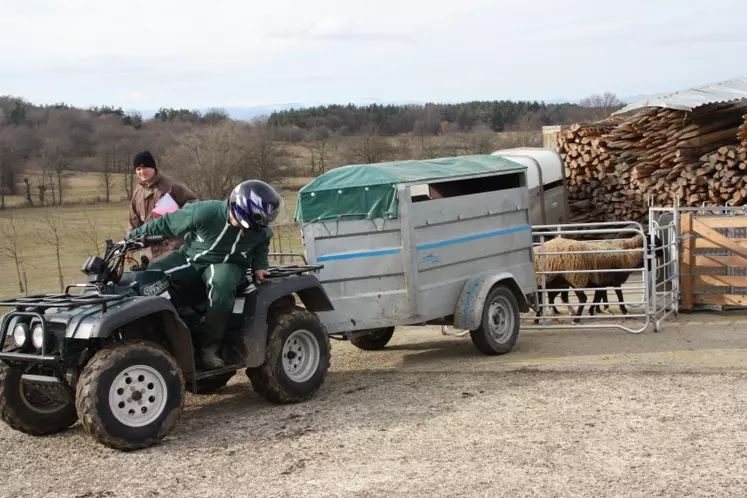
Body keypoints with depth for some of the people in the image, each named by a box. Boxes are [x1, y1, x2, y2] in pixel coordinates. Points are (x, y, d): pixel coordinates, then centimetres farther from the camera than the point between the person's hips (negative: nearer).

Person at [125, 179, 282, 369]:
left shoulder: (260, 229, -12)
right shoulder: (204, 213, -26)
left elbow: (262, 245, 15)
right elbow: (166, 224, -14)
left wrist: (259, 266, -1)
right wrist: (131, 239, -10)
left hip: (227, 264, 0)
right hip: (191, 258, 0)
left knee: (221, 283, -39)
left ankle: (210, 346, -31)